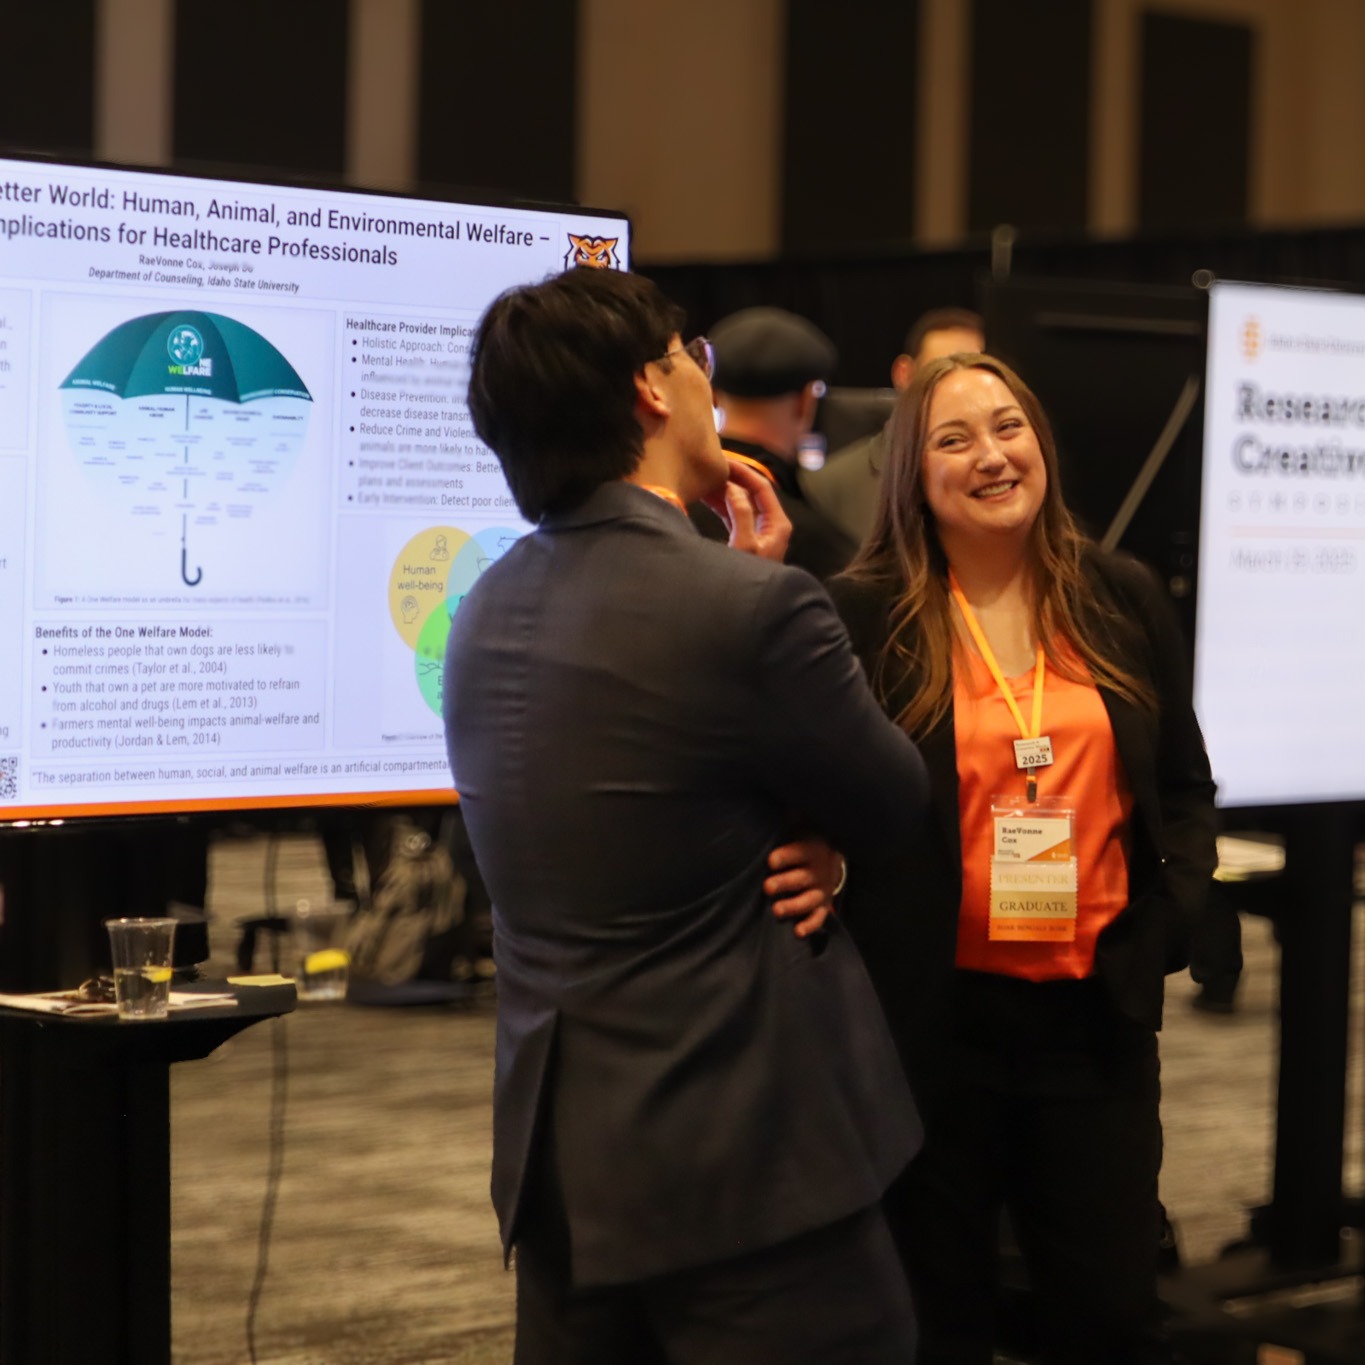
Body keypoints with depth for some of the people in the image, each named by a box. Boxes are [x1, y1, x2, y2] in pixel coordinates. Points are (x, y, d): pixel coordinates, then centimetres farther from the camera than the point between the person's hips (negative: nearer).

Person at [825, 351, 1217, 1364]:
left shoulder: (1123, 600, 6)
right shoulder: (863, 615, -6)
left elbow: (1185, 787, 13)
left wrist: (1168, 922, 0)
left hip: (1094, 1012, 3)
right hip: (931, 1014, -3)